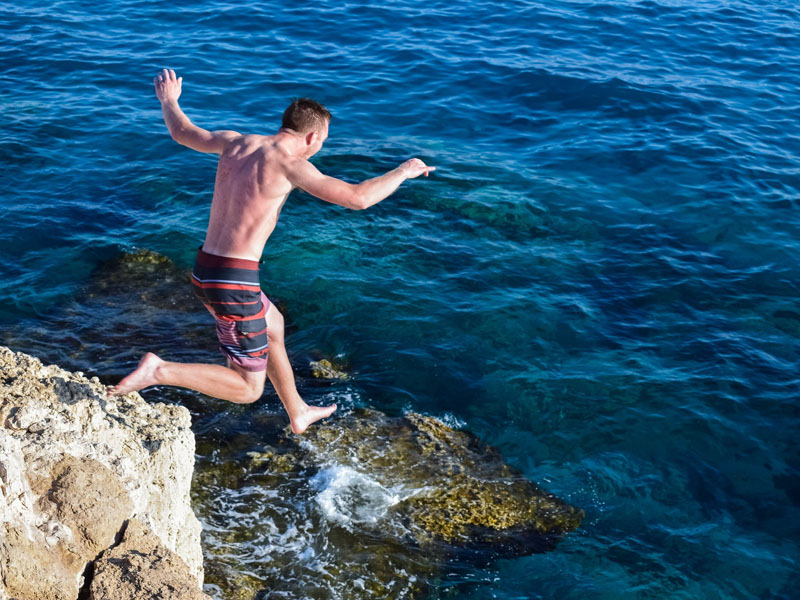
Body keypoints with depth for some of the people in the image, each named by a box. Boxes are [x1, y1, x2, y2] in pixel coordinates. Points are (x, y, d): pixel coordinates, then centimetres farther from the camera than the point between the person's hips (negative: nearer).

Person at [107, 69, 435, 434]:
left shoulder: (236, 143, 7)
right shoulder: (287, 163, -15)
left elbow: (182, 132, 24)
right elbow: (357, 198, -19)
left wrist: (168, 100, 46)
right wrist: (404, 171, -2)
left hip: (204, 270, 9)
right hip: (234, 282, -9)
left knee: (272, 324, 32)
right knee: (248, 388, 4)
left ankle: (298, 413, 45)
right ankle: (158, 370, -8)